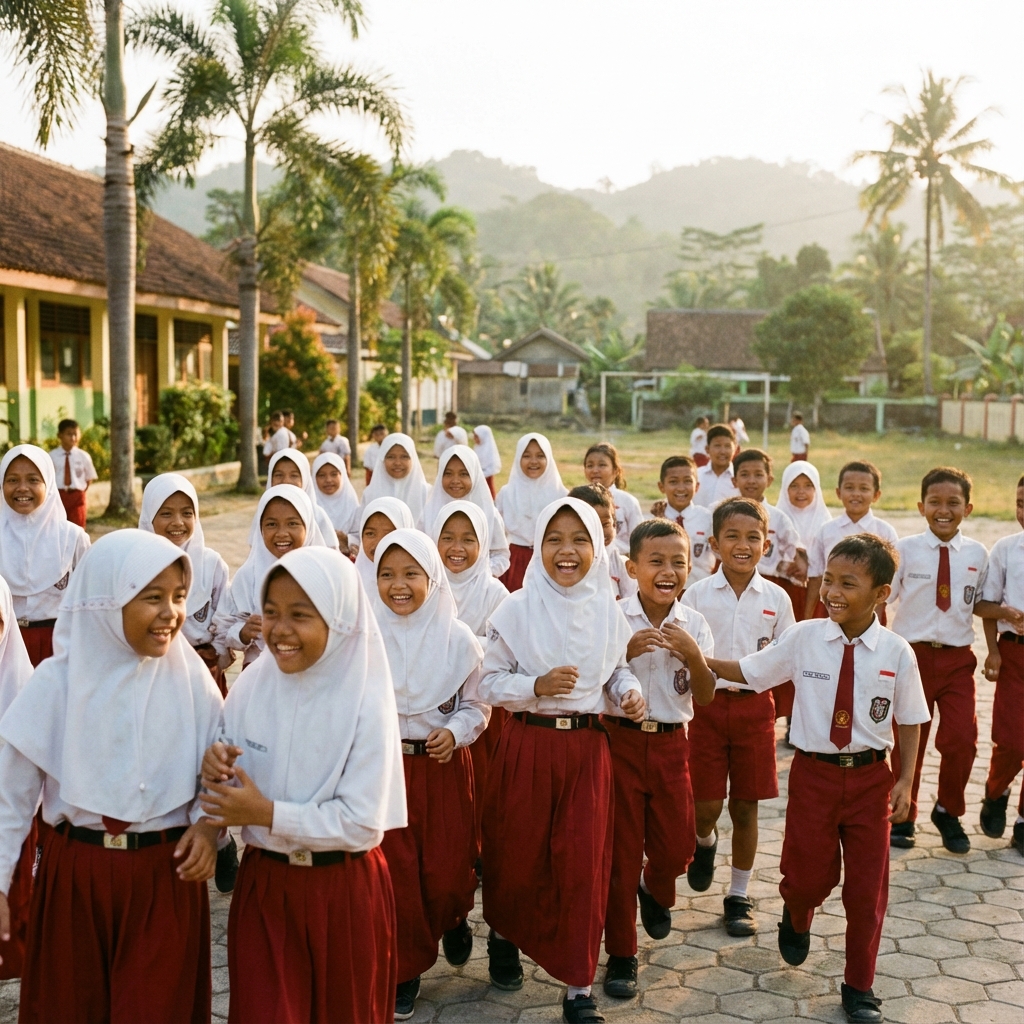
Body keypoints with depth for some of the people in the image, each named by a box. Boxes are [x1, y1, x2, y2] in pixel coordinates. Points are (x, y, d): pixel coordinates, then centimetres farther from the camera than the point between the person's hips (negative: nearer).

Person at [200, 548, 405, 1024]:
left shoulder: (365, 703, -17)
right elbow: (235, 792, 5)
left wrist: (269, 814, -21)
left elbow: (363, 823, -19)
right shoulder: (250, 686, -5)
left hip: (343, 893, -3)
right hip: (262, 884, 3)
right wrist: (217, 774, -17)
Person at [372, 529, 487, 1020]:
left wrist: (455, 732, -14)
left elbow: (477, 705, 3)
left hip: (444, 768, 0)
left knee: (447, 871, 2)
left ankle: (452, 921, 38)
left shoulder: (458, 639, -5)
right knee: (393, 872, 2)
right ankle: (404, 968, 22)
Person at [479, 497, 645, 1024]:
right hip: (527, 743, -1)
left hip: (587, 747, 2)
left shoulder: (608, 611, 1)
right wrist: (535, 687, -21)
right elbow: (488, 682, -6)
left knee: (583, 862, 0)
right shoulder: (517, 609, -7)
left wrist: (629, 694, -8)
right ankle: (503, 936, 44)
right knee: (519, 855, 12)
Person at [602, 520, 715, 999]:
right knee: (622, 849, 4)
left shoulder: (694, 624, -1)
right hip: (622, 740, -2)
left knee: (676, 845, 9)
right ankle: (621, 953, 18)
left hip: (671, 744, 3)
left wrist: (693, 655, -20)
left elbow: (705, 696, -2)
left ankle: (656, 891, 45)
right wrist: (625, 653, -25)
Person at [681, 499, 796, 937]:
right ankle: (705, 842, 36)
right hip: (707, 705, -1)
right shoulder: (697, 595, -3)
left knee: (745, 806, 8)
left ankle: (739, 896, 23)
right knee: (706, 805, -1)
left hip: (754, 707, 1)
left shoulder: (776, 599, 1)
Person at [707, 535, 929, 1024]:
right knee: (808, 875, 7)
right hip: (814, 771, 0)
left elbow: (909, 720, 2)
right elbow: (747, 672, 1)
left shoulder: (896, 652, -8)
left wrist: (906, 780, -3)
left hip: (870, 776, 0)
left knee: (867, 885, 8)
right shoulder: (803, 638, -8)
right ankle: (797, 920, 46)